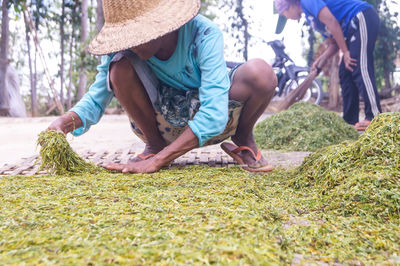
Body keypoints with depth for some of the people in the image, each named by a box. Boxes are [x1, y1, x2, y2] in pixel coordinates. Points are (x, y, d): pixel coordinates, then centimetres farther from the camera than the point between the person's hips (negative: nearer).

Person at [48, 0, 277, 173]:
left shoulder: (205, 34, -27)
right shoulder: (125, 47, -16)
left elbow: (213, 116, -34)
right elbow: (95, 100, -8)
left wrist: (157, 162, -37)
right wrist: (65, 122, -31)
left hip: (211, 125, -2)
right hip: (164, 126, 2)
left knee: (260, 72, -31)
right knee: (120, 66, -24)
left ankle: (243, 140, -1)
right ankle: (154, 145, -5)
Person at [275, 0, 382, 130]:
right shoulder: (311, 16, 22)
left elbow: (332, 22, -18)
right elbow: (334, 44, 19)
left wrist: (345, 52, -16)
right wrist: (320, 60, 4)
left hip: (363, 18, -10)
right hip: (355, 27, 10)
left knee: (360, 69, -18)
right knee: (345, 73, 5)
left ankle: (375, 117, -22)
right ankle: (350, 121, 4)